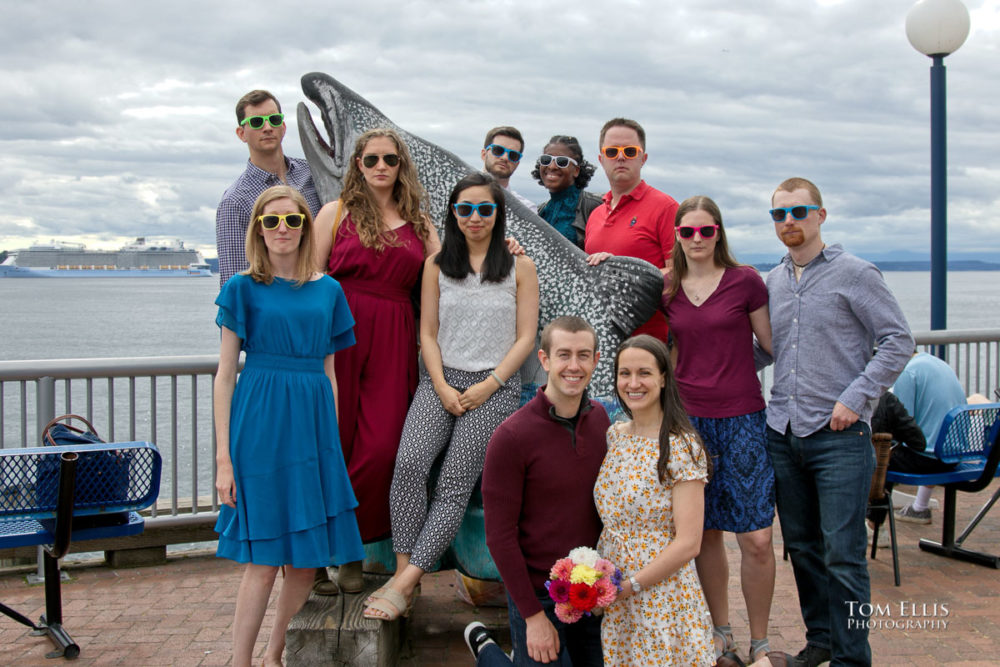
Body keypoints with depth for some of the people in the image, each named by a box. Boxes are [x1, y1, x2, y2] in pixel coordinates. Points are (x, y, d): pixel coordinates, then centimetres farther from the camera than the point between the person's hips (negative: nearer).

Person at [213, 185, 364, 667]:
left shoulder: (327, 290, 11)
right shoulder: (243, 288, 0)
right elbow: (225, 374, -2)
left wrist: (332, 440, 11)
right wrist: (223, 458, -8)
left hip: (313, 424, 4)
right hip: (260, 424, -4)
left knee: (307, 561, 7)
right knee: (263, 562, -4)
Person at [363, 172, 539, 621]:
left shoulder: (520, 268, 6)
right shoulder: (437, 265, 11)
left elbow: (525, 337, 3)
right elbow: (428, 333, 9)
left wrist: (487, 386, -8)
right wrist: (443, 387, -5)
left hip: (494, 386, -2)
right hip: (441, 381, 2)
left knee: (455, 483, -16)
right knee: (409, 464, -23)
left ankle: (404, 583, -17)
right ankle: (404, 573, -18)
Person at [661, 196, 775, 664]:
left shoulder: (745, 281, -3)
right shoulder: (667, 291, 7)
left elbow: (775, 345, 3)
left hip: (741, 420, -3)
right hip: (688, 419, 3)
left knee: (756, 539, -5)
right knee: (705, 533, 8)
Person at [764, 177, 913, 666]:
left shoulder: (855, 274, -3)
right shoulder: (771, 282, 13)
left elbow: (898, 341, -6)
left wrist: (855, 397, -12)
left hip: (839, 434, -5)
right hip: (782, 433, 6)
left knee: (842, 554, -5)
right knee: (801, 546, 13)